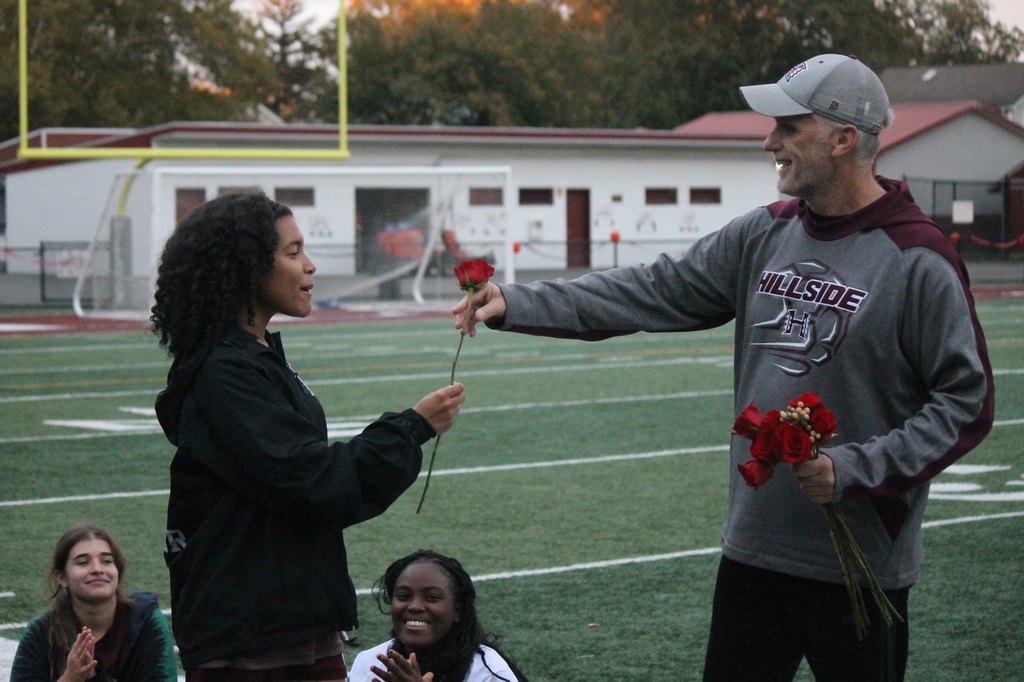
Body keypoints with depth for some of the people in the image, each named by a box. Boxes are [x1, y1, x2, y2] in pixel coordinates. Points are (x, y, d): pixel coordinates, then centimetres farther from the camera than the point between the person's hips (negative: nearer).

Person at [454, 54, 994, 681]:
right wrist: (516, 305, -1)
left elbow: (967, 400, -13)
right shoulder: (765, 236, 6)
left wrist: (856, 469, -20)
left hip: (860, 564, -6)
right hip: (753, 549, 6)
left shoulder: (917, 260, -13)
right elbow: (654, 292, 6)